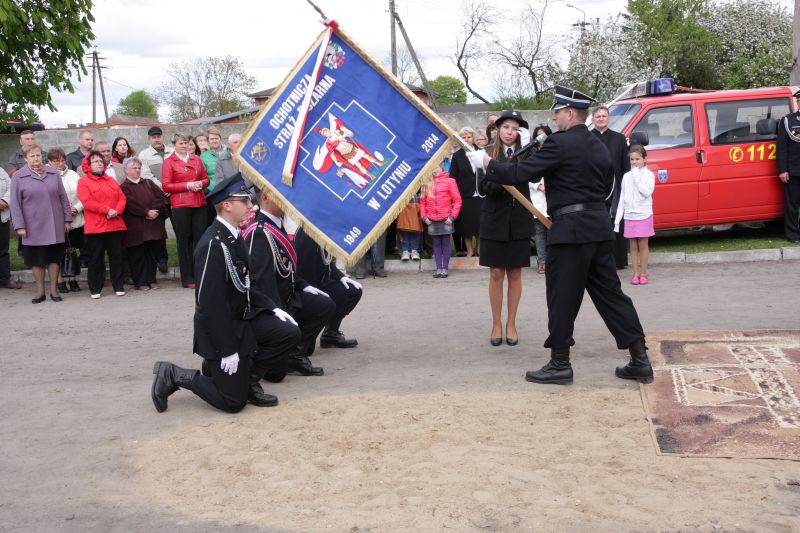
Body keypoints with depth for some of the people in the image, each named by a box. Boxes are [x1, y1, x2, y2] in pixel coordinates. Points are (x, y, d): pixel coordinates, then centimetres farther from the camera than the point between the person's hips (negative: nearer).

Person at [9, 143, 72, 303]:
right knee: (36, 259, 6)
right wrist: (19, 226, -8)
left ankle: (53, 289, 16)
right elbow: (15, 203, -2)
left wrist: (67, 219, 5)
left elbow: (63, 197, 9)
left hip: (54, 225, 2)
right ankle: (40, 291, 16)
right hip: (33, 227, -1)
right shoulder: (18, 177, 0)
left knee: (54, 257, 6)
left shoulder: (53, 173, 6)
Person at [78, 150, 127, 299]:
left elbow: (122, 198, 9)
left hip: (115, 224, 4)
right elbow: (87, 202, -11)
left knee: (116, 257, 6)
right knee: (96, 259, 2)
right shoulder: (83, 182, 1)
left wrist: (117, 211, -11)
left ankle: (118, 286, 13)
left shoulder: (111, 180, 17)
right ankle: (95, 289, 10)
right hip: (95, 227, -4)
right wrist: (107, 210, -16)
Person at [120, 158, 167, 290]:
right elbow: (130, 204, -13)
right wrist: (146, 212, -17)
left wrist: (155, 211, -12)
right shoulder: (124, 187, 1)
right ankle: (140, 282, 5)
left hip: (153, 224, 5)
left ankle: (151, 279, 15)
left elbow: (160, 196, 3)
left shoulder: (148, 183, 16)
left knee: (152, 253, 8)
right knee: (138, 255, -1)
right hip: (136, 227, -4)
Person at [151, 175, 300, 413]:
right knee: (234, 402, -3)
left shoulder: (234, 236, 4)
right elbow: (211, 302, -27)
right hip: (222, 326, -9)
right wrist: (228, 350, -25)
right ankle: (173, 375, 11)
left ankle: (247, 379, 10)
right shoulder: (213, 243, -26)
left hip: (244, 317, 9)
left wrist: (272, 308, 4)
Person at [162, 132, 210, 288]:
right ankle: (187, 279, 6)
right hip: (180, 205, -4)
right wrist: (187, 185, -13)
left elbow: (206, 178, 18)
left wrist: (200, 184, -5)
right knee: (184, 241, 1)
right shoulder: (169, 162, 2)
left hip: (199, 204, 4)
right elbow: (166, 186, -4)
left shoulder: (196, 159, 14)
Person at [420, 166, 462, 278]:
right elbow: (422, 201, 9)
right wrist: (424, 216, 0)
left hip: (446, 219, -2)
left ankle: (445, 268, 8)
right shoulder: (427, 183, 7)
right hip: (432, 220, 3)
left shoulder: (449, 181, -1)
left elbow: (457, 200, -2)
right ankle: (438, 268, 11)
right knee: (436, 244, 7)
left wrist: (452, 216, -8)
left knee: (445, 243, 2)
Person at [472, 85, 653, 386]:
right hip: (600, 226, 8)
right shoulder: (599, 147, 16)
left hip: (571, 229, -8)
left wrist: (487, 164, 2)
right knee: (609, 292, 11)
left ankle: (560, 364, 10)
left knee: (562, 298, 2)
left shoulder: (560, 143, -11)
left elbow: (521, 173, -13)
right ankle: (640, 361, 12)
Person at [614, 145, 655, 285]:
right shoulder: (626, 176, 8)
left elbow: (647, 192, -18)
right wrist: (618, 218, 6)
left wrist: (636, 177, -16)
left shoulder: (648, 175, -2)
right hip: (629, 216, 3)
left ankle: (643, 273, 6)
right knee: (633, 246, 5)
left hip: (644, 215, -3)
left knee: (643, 245, 1)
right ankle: (636, 273, 10)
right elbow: (622, 198, 10)